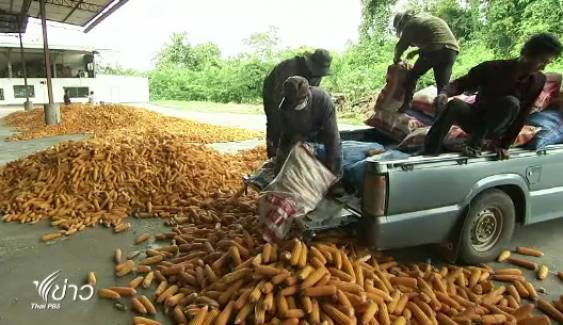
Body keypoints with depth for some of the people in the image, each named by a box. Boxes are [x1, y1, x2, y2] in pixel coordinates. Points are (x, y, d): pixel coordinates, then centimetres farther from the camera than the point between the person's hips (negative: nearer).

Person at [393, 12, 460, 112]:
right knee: (443, 84, 7)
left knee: (412, 76, 8)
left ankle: (406, 105, 6)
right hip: (452, 49, 7)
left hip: (435, 49, -7)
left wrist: (396, 59, 26)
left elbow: (401, 46, 9)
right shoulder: (423, 18, 30)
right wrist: (415, 52, 33)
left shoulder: (410, 25, 6)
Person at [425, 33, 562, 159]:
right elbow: (461, 83, -10)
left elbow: (522, 116, -5)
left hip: (496, 129, 1)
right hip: (475, 120, -1)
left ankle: (477, 142, -23)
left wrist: (505, 145, -9)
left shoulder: (538, 81, -8)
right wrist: (444, 93, -34)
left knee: (512, 102, -31)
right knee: (454, 104, -35)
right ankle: (428, 158, -41)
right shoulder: (492, 68, -14)